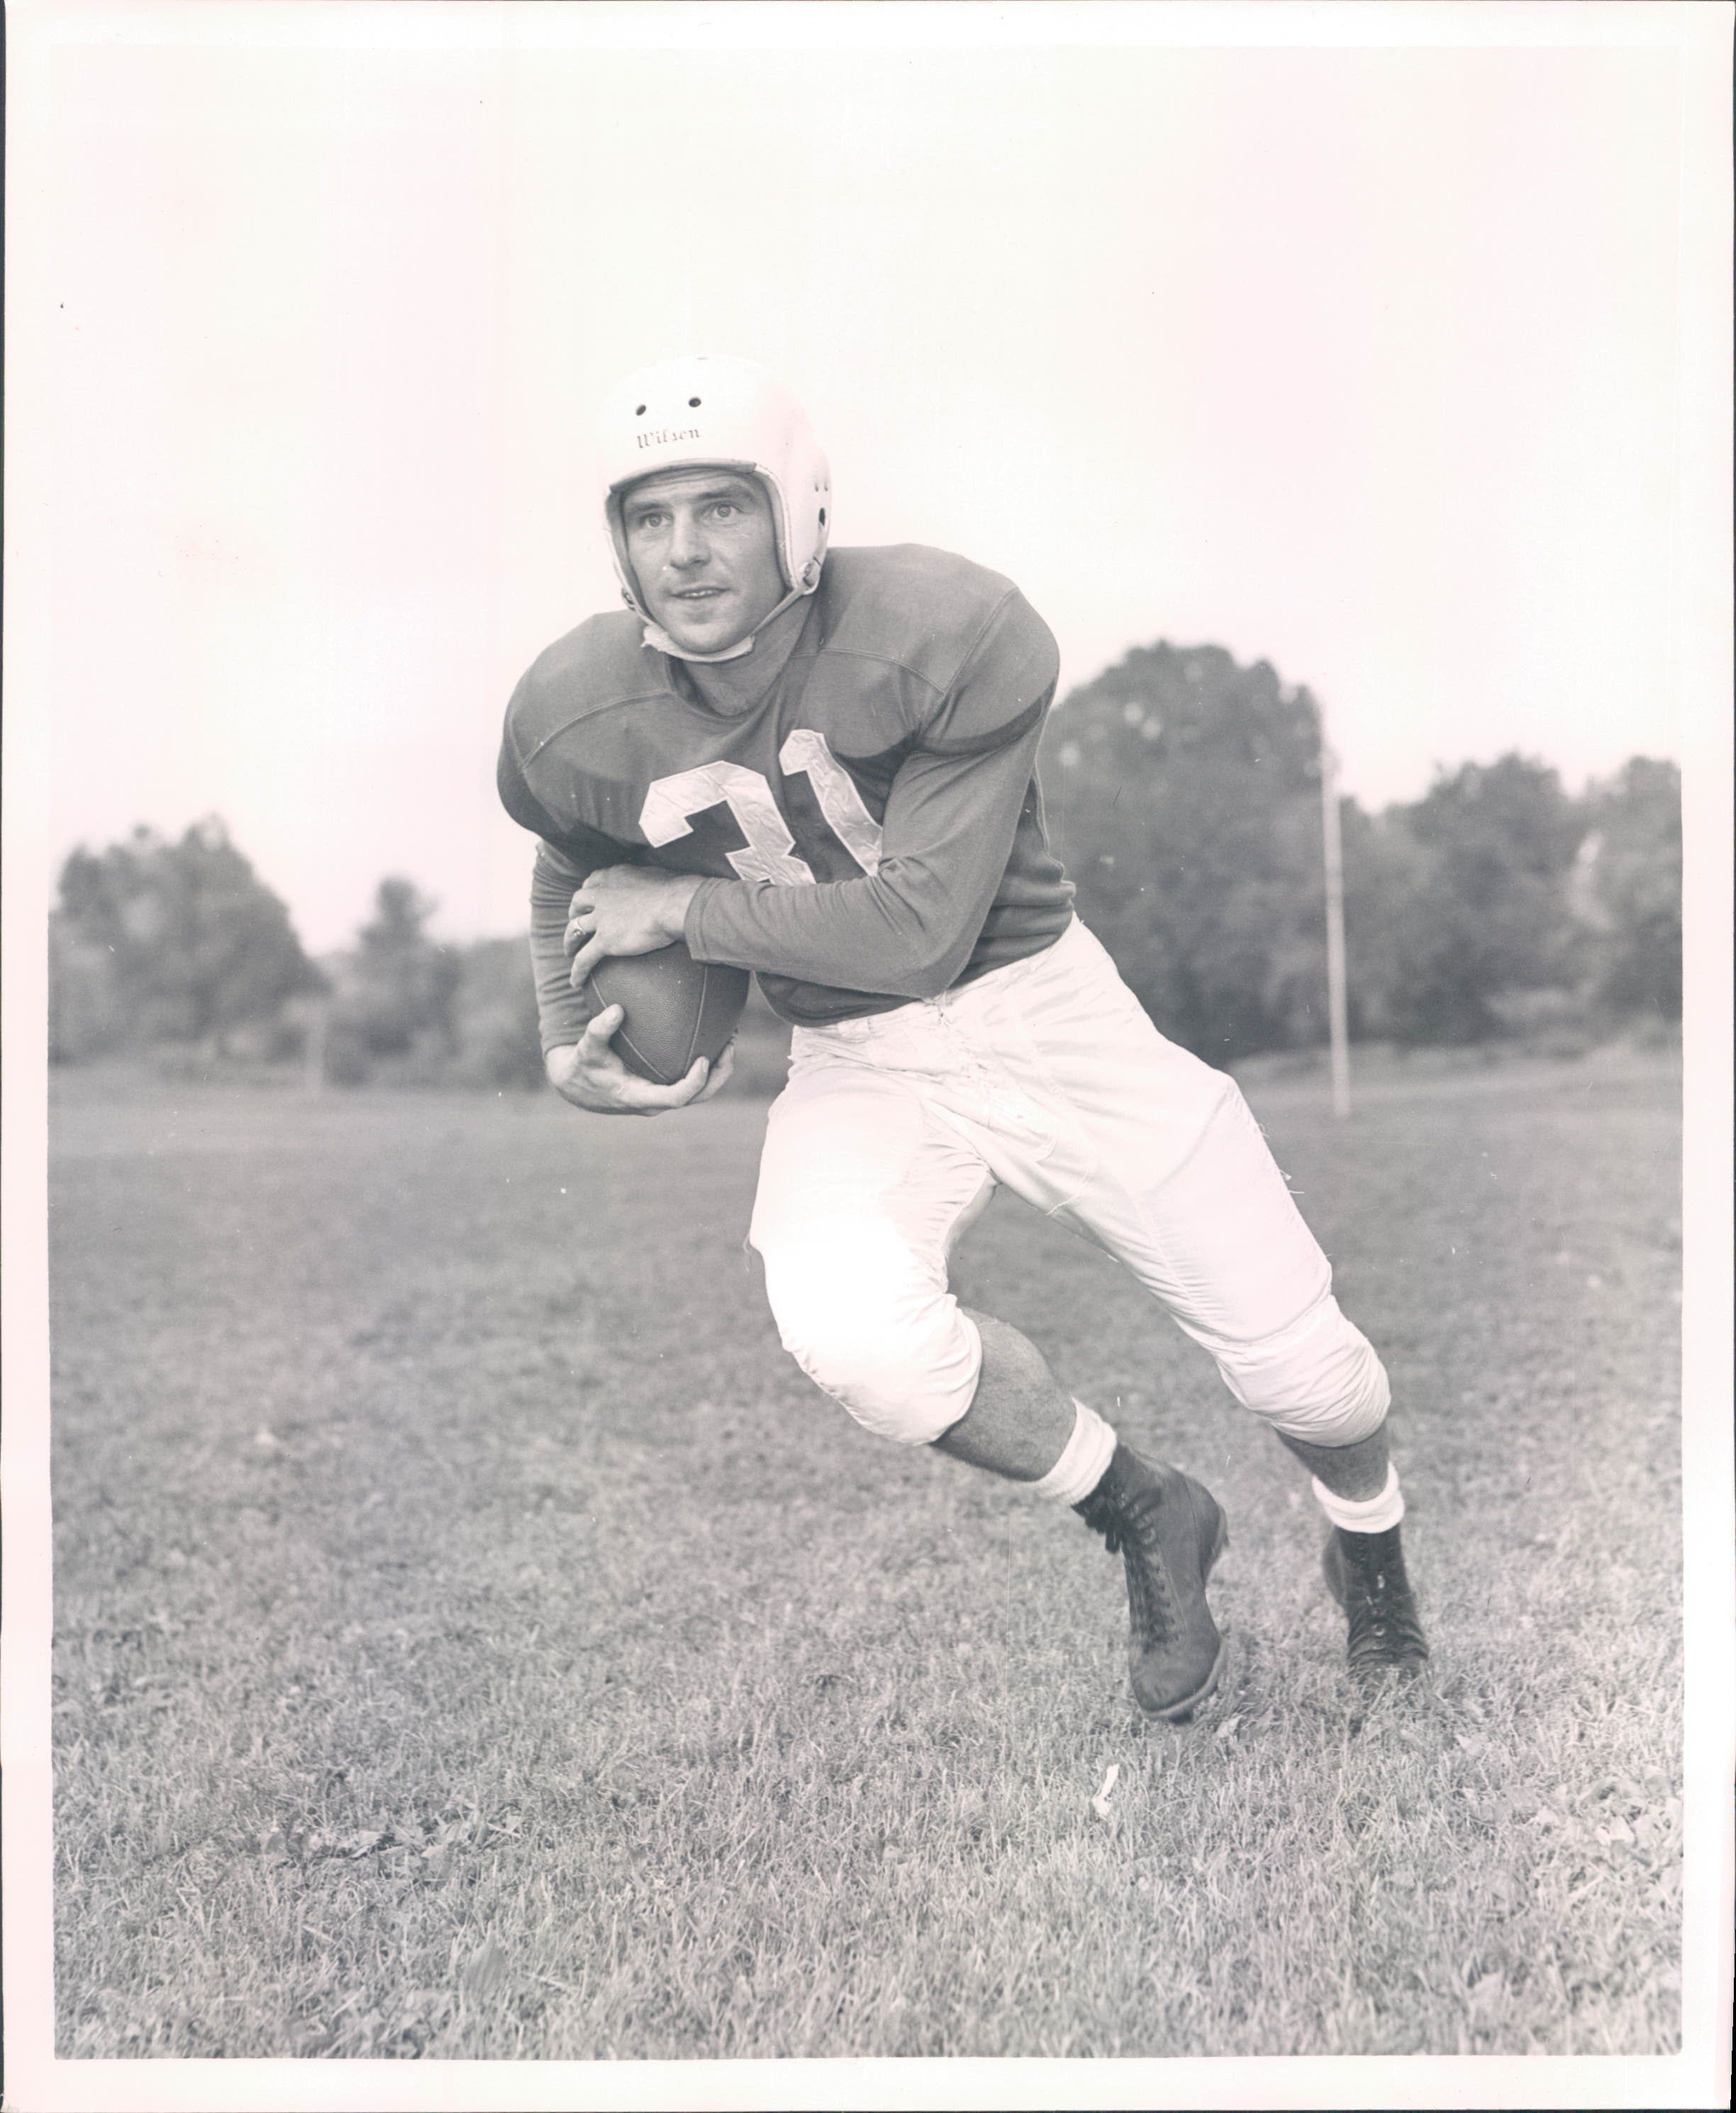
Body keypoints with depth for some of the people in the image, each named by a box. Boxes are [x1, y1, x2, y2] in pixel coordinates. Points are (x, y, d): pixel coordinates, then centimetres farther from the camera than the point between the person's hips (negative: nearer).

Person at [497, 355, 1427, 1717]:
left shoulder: (950, 636, -24)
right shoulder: (578, 722, -12)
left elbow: (917, 930, -25)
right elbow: (576, 884, 12)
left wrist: (686, 911, -19)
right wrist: (571, 1052, -2)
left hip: (1044, 1014, -1)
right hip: (856, 1069, 2)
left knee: (1302, 1368, -2)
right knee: (853, 1338, -31)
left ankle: (1372, 1550, 38)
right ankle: (1146, 1522, -1)